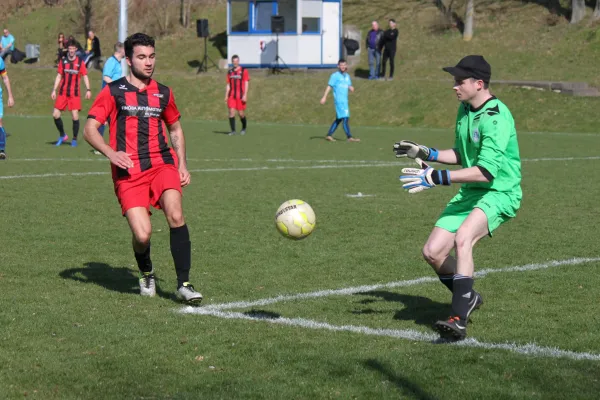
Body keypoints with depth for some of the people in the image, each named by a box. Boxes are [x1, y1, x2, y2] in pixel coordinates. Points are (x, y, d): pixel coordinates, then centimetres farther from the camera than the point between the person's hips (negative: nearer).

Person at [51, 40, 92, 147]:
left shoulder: (80, 62, 0)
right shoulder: (63, 61, 6)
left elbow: (85, 76, 1)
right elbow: (59, 76, 11)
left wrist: (88, 90, -11)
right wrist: (54, 90, 6)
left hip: (75, 93, -3)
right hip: (63, 92, 3)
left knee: (75, 115, -10)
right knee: (55, 114, -4)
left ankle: (74, 139, 4)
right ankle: (62, 135, 16)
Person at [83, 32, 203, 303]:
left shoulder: (163, 93, 15)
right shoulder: (113, 92, 4)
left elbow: (175, 130, 28)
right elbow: (89, 130, -2)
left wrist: (182, 165, 16)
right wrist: (111, 153, -20)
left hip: (162, 164, 3)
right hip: (128, 172, -3)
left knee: (175, 216, -24)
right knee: (142, 234, -15)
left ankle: (184, 284, -16)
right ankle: (146, 274, 20)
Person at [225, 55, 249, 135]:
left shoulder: (244, 71, -2)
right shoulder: (230, 71, 11)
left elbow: (246, 84, -5)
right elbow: (228, 85, 14)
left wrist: (245, 95, -14)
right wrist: (226, 96, 7)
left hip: (240, 96, -3)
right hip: (231, 95, 3)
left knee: (241, 113, 0)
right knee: (231, 112, -8)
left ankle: (244, 128, 25)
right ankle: (233, 130, -5)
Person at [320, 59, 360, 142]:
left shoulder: (347, 76, 16)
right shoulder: (335, 75, -4)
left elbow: (349, 86, 22)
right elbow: (329, 86, -5)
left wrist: (351, 88, -3)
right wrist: (324, 97, -10)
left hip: (345, 100, 8)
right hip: (339, 100, -8)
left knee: (339, 119, 10)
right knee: (345, 118, -12)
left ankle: (329, 135, 16)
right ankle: (349, 137, -14)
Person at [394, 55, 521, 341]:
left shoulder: (496, 117, -21)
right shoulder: (465, 109, 8)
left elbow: (486, 171, -30)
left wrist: (438, 178, -32)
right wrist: (426, 154, 11)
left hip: (499, 193, -9)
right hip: (469, 193, 9)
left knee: (462, 239, -34)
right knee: (433, 252, 0)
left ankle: (459, 321, -34)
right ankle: (468, 298, 27)